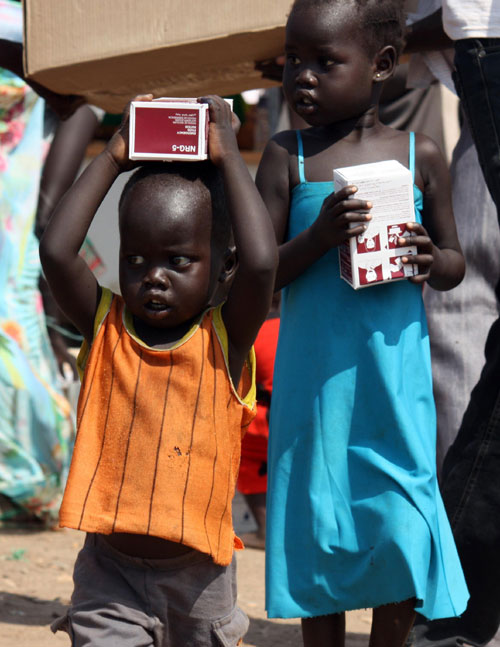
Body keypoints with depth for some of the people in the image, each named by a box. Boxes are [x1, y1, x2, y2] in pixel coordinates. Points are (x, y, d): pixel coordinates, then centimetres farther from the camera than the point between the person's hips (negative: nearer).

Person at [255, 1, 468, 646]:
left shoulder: (420, 156, 3)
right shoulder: (287, 156, 1)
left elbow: (455, 263, 11)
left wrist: (430, 261, -12)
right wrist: (318, 237, -19)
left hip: (396, 383, 0)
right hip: (315, 382, 0)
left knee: (404, 538, 1)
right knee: (319, 537, 7)